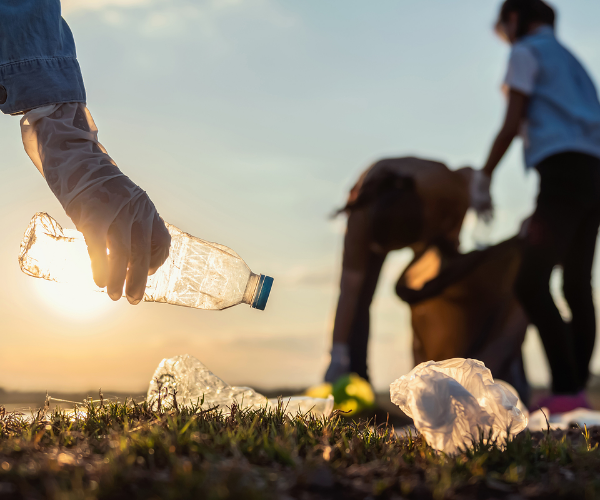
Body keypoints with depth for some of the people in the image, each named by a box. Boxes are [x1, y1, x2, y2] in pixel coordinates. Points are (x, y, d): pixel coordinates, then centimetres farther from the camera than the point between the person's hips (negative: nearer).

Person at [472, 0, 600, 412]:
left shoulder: (527, 51, 7)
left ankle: (565, 391, -23)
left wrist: (482, 179, 4)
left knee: (531, 284, -15)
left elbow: (511, 126, -4)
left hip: (563, 172, -9)